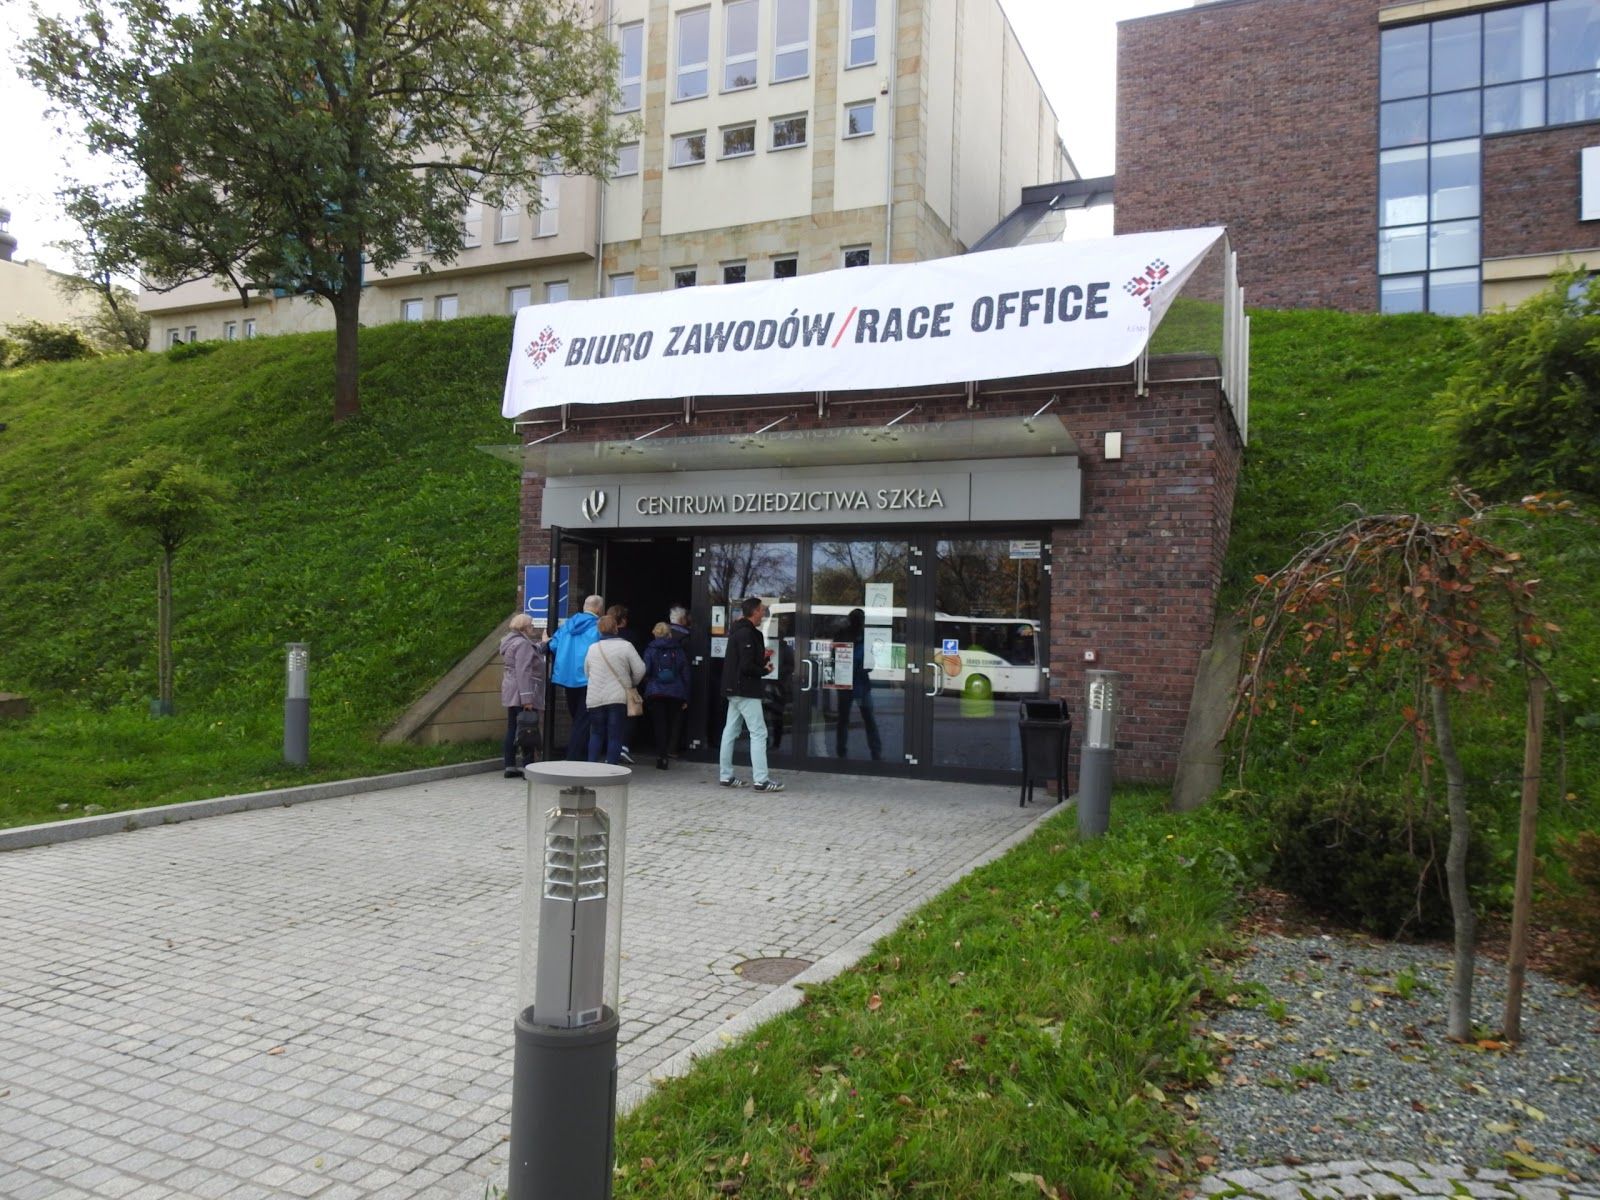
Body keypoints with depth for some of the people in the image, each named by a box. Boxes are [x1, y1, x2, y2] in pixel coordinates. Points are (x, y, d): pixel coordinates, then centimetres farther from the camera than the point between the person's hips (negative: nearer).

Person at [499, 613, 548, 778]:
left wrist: (543, 644, 28)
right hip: (522, 693, -10)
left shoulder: (511, 642, 16)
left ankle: (510, 766, 15)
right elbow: (523, 672, -22)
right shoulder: (522, 643, -15)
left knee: (512, 729, 11)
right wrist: (527, 698, -25)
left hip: (511, 693, 10)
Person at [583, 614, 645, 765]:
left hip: (595, 699, 3)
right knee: (615, 735, 1)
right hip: (618, 698, -3)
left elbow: (586, 671, 15)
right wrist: (632, 684, 12)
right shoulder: (625, 646, -6)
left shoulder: (592, 648, 6)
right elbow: (639, 669, -7)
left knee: (596, 733, 13)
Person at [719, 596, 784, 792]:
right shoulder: (747, 633, -17)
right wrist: (764, 670, -7)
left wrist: (762, 657, 6)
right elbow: (747, 666, -23)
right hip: (746, 690, -11)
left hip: (734, 690, 11)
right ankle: (761, 780, -9)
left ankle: (725, 776, 18)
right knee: (758, 732, -8)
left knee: (730, 731, 12)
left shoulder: (738, 631, 15)